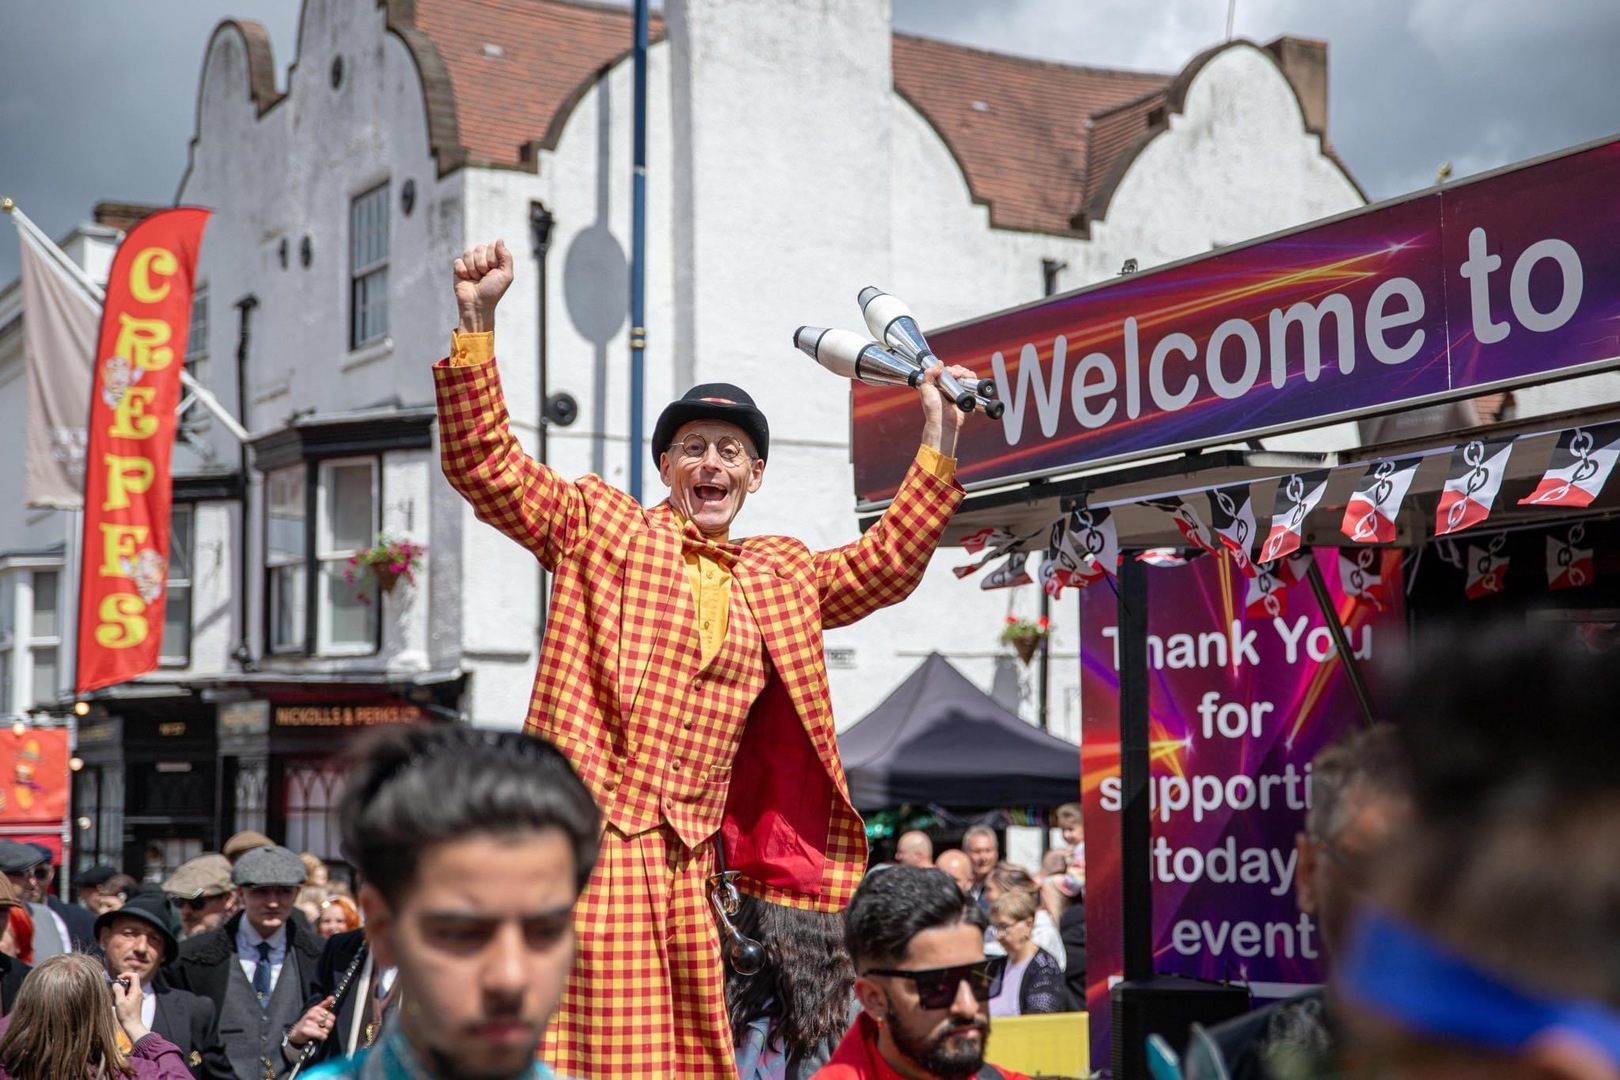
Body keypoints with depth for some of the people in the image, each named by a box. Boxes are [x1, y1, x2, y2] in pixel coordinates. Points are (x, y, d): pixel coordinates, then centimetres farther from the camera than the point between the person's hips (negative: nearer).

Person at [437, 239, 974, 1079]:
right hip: (592, 839, -5)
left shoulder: (781, 576, 21)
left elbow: (885, 566, 21)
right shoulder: (602, 527, 6)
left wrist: (938, 445, 14)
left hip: (691, 857, 6)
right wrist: (477, 324, -10)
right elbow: (482, 465, 0)